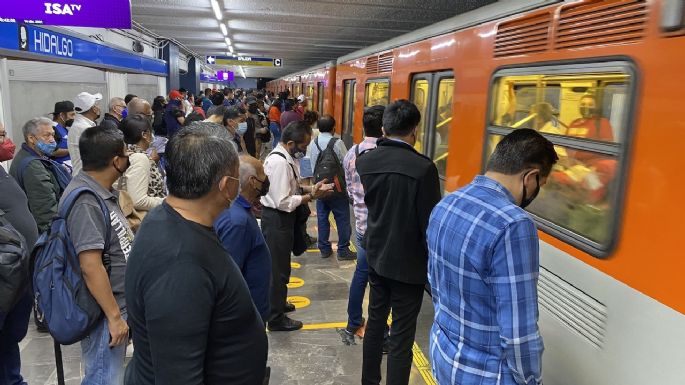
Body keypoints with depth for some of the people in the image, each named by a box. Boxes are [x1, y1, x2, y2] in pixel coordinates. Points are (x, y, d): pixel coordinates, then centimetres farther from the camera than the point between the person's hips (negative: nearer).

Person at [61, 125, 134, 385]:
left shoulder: (99, 192, 6)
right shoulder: (86, 201, -24)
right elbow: (91, 266, -27)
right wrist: (114, 316, -24)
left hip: (116, 303, 9)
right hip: (103, 311, -9)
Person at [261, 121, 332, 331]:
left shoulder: (287, 157, 4)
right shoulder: (279, 162, -26)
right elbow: (283, 202, -27)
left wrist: (310, 188, 0)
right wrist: (311, 196, -21)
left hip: (281, 217, 10)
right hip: (276, 219, -10)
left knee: (279, 264, 24)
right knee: (278, 268, 3)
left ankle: (276, 302, 44)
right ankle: (276, 318, 17)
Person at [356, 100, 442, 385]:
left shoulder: (364, 161, -5)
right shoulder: (423, 168, -21)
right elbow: (430, 223, -16)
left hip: (375, 254, 6)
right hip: (409, 262, -6)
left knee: (375, 322, 21)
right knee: (402, 335, 6)